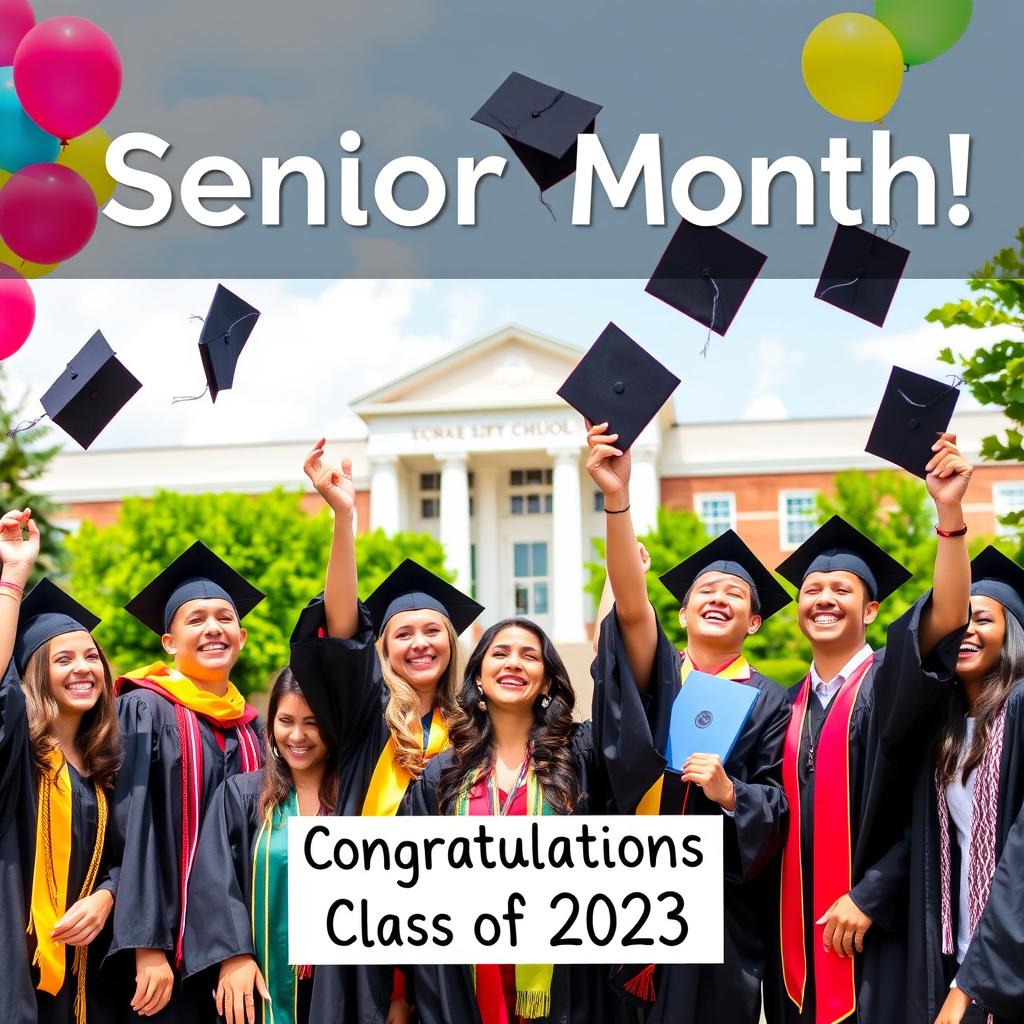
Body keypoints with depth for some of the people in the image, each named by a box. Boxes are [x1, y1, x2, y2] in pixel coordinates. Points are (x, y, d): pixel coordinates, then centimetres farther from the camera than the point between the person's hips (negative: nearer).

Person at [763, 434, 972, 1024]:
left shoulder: (892, 683, -4)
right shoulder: (788, 706, 14)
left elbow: (948, 617, -24)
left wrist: (950, 512, -35)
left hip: (873, 933, -5)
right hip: (798, 938, 5)